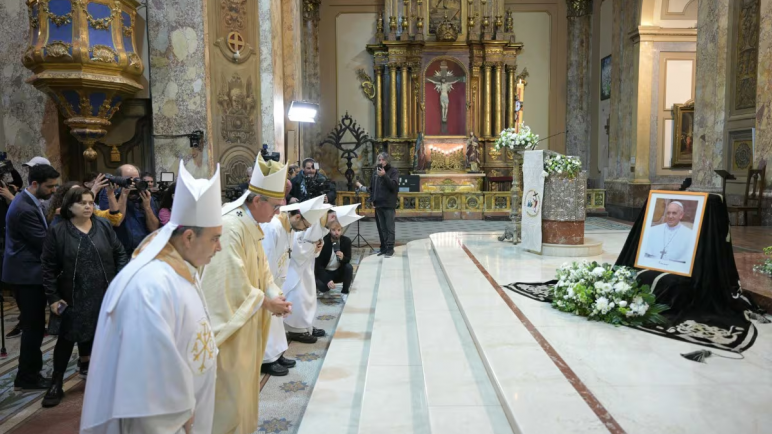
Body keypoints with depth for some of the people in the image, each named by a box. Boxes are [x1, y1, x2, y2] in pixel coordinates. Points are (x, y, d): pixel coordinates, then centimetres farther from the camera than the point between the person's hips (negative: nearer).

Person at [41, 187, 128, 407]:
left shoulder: (103, 226, 0)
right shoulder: (57, 231, -5)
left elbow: (120, 253, 6)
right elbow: (48, 267, -3)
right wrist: (53, 298, -7)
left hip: (104, 294, 2)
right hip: (72, 296, -2)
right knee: (67, 338, 4)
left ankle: (86, 365, 36)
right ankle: (56, 384, 17)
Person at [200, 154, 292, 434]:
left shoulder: (252, 225, 6)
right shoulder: (230, 227, -25)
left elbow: (261, 266, 11)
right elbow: (233, 280, -25)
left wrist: (275, 295, -4)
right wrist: (266, 302, -14)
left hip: (248, 318, 10)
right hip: (231, 318, -10)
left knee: (244, 378, 21)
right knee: (230, 385, 4)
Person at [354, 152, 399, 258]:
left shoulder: (394, 171, -4)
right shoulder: (375, 172, 12)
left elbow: (394, 185, -17)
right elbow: (372, 187, 19)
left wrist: (384, 175, -25)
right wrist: (372, 199, 9)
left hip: (389, 205, -5)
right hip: (378, 204, 5)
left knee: (389, 228, -3)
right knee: (381, 227, 9)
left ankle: (390, 248, 1)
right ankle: (383, 247, 17)